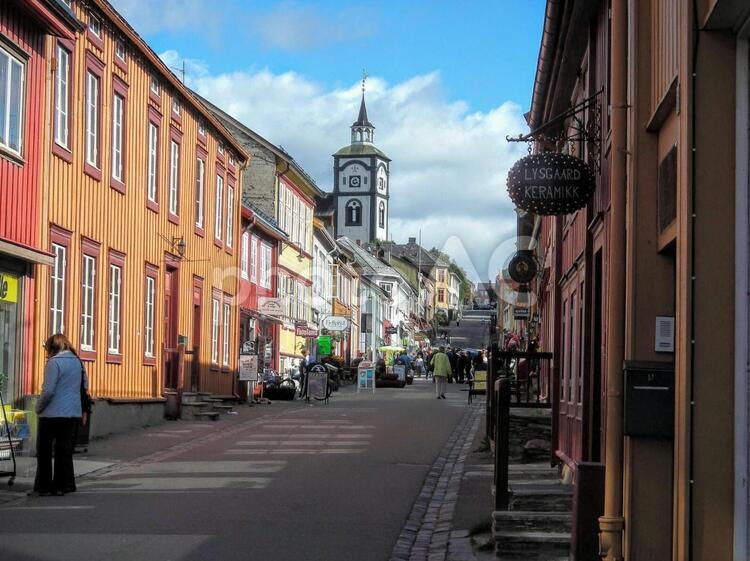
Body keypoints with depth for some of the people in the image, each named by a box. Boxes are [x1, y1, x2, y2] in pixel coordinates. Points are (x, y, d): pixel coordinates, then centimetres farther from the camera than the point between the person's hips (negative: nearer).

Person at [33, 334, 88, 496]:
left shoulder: (54, 362, -13)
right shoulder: (78, 362, 9)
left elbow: (48, 390, -18)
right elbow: (85, 387, 16)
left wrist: (39, 408, -5)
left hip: (52, 414, -6)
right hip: (74, 414, 6)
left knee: (44, 452, 4)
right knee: (65, 451, 11)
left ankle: (43, 486, 5)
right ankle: (63, 485, 10)